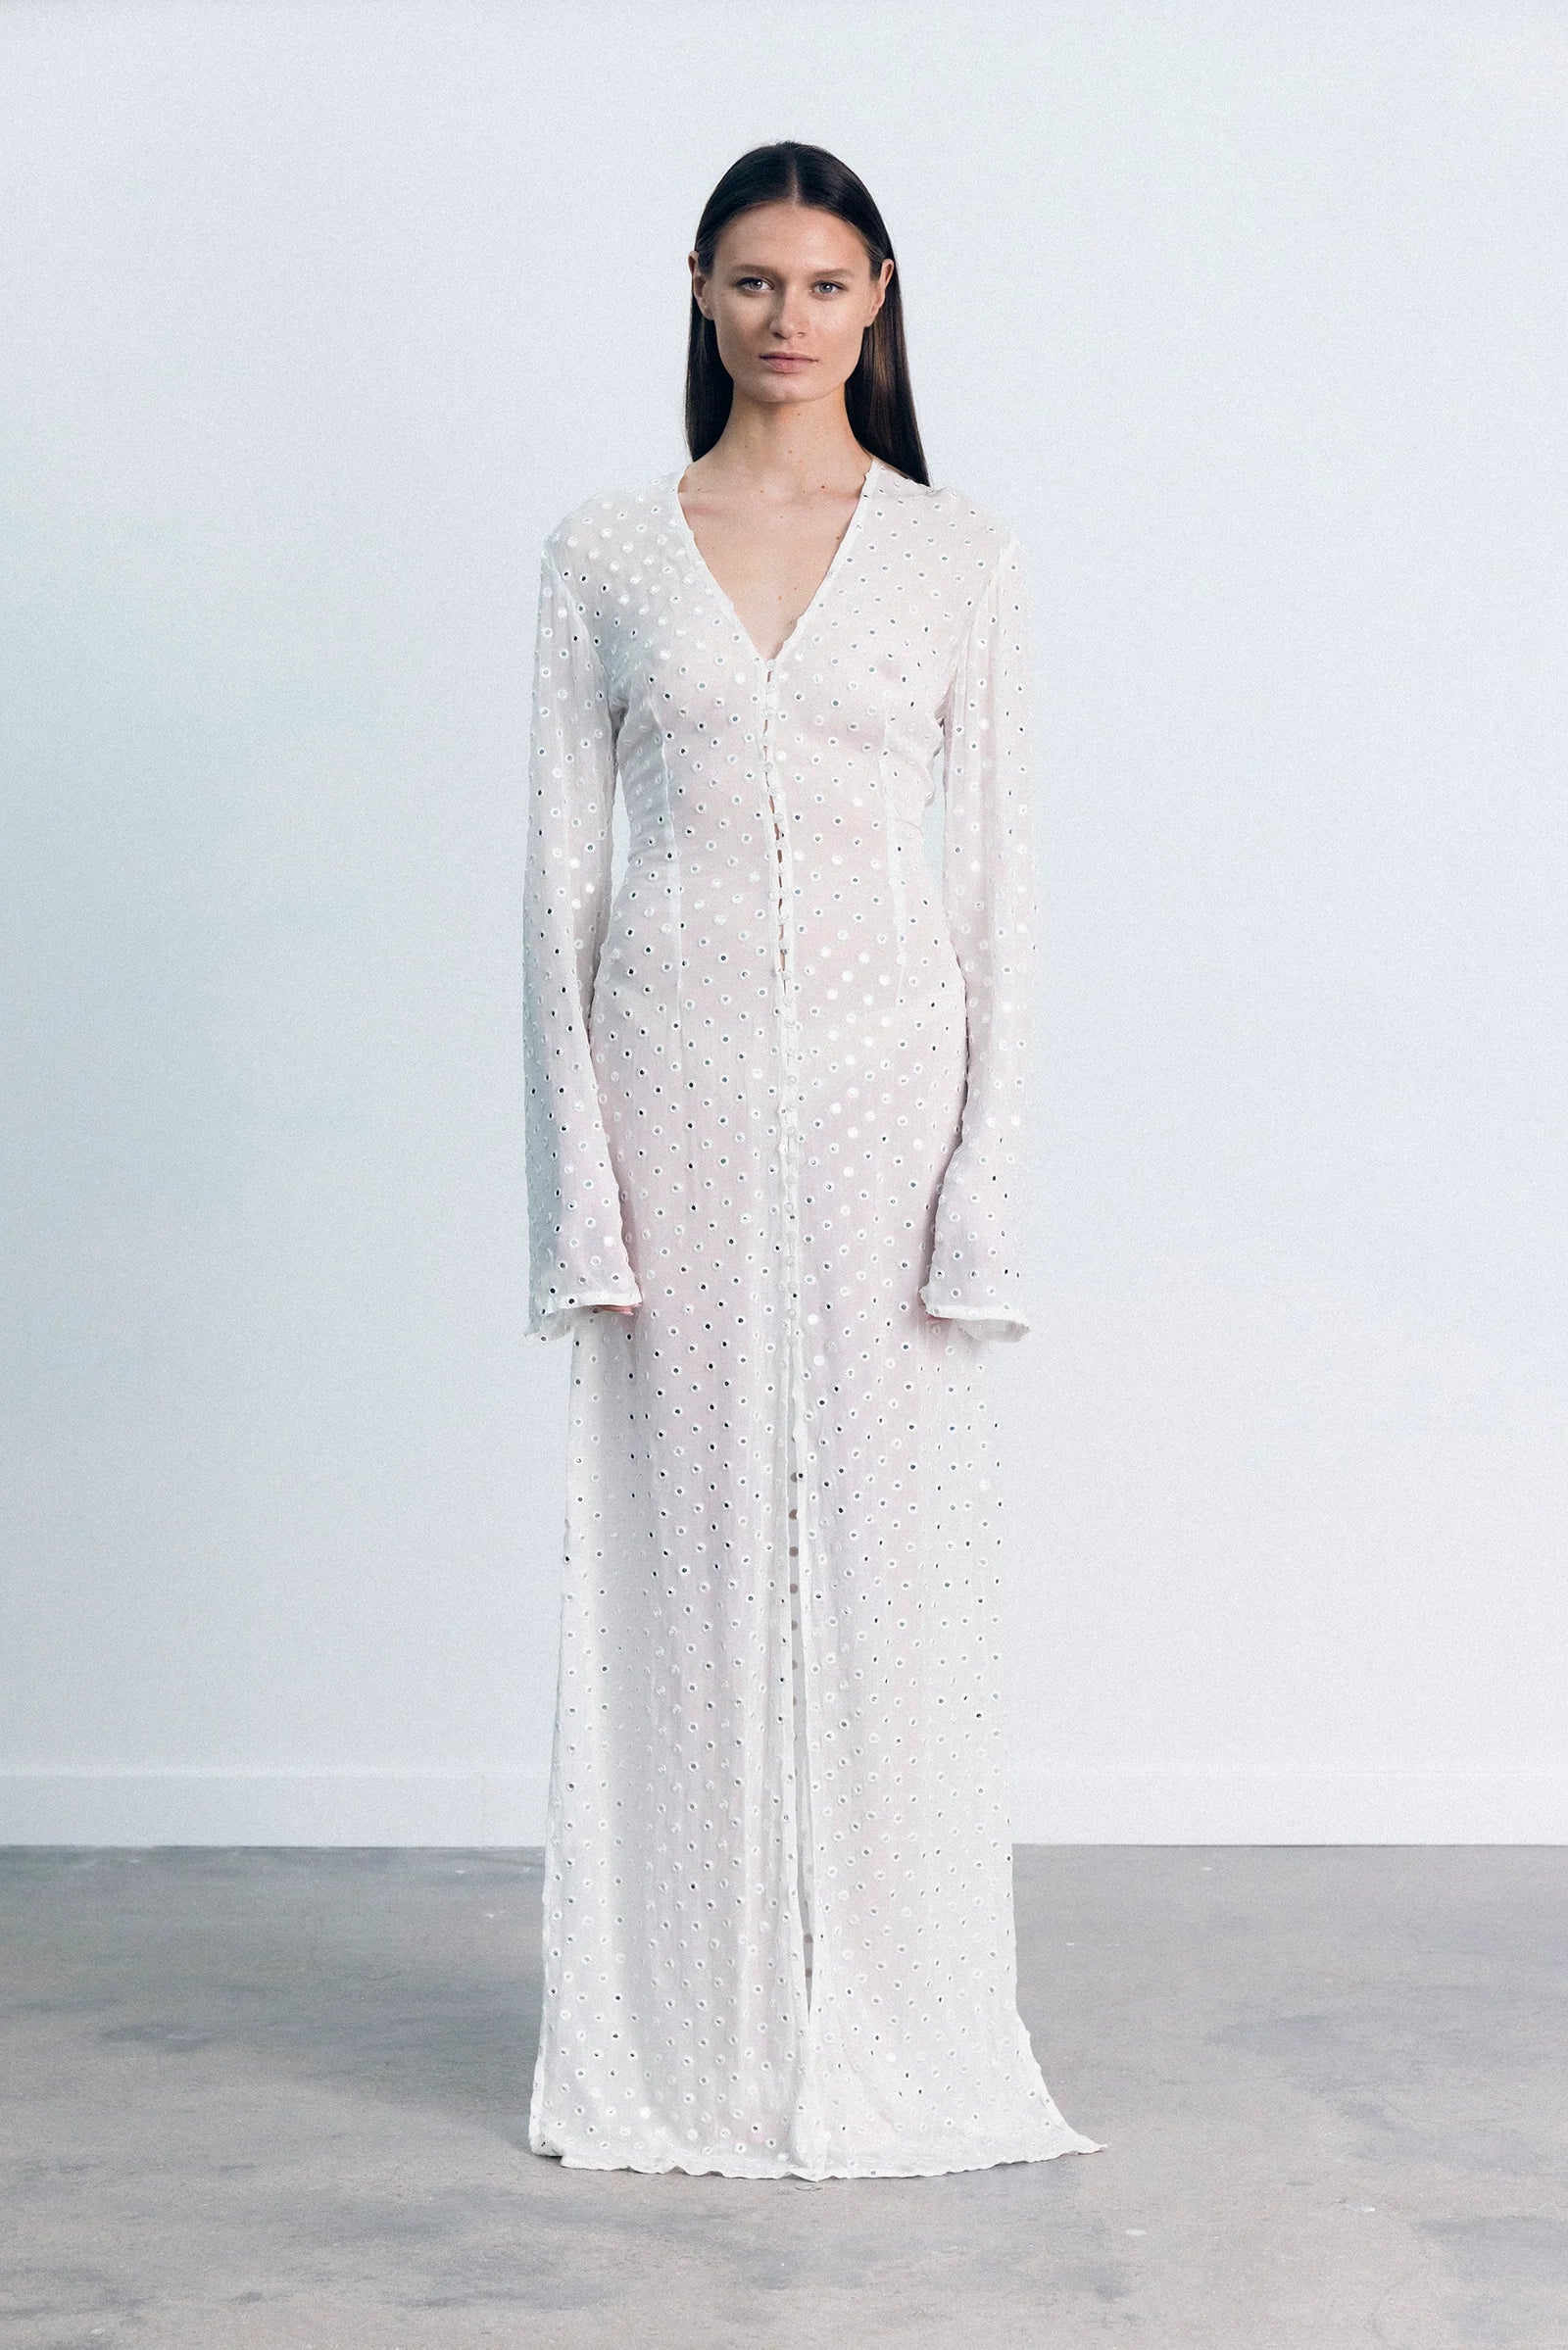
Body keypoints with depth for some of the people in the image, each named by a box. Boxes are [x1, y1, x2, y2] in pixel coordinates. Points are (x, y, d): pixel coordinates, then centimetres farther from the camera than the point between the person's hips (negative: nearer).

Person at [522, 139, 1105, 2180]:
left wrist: (991, 1167, -6)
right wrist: (575, 1166, -5)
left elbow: (998, 866, 3)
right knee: (684, 1536, 3)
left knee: (889, 1542, 2)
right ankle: (692, 2041, 16)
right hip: (676, 1070, 0)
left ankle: (892, 2033, 16)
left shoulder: (958, 556, 6)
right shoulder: (603, 554, 6)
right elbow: (561, 868, 4)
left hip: (884, 1061, 0)